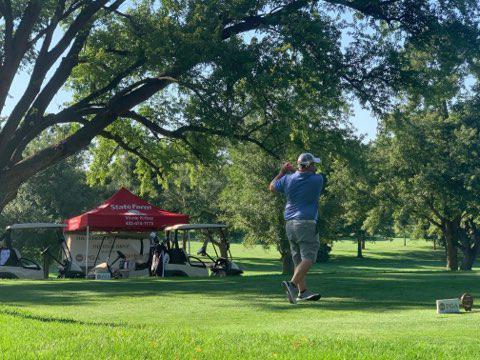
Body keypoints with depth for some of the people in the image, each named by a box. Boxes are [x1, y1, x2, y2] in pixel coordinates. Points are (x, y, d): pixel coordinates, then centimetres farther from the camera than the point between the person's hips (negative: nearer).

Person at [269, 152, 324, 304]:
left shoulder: (288, 179, 3)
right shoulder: (317, 179, -6)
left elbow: (272, 187, 21)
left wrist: (282, 172, 30)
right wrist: (292, 171, 21)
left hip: (289, 224, 6)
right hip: (307, 223, -6)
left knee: (298, 260, 12)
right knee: (308, 258, -9)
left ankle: (303, 291, 14)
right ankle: (292, 283, -28)